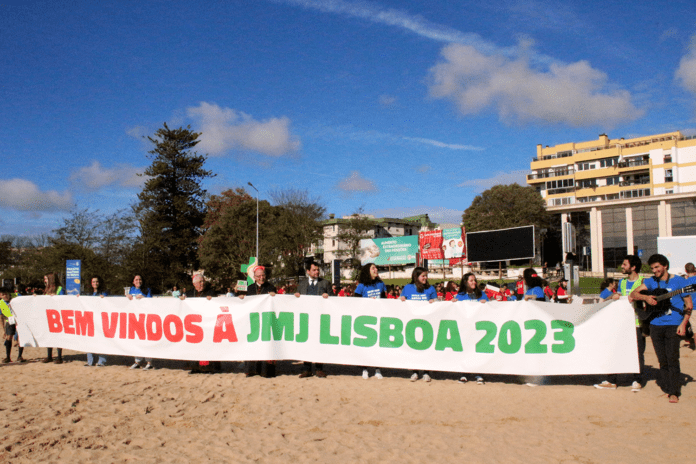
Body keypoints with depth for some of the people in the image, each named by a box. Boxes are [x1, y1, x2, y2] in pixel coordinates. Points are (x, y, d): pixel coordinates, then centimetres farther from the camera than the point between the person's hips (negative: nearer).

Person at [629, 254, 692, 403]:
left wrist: (683, 324, -9)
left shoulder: (679, 281, 1)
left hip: (673, 325, -4)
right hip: (656, 325, 4)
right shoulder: (651, 282, 11)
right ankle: (666, 389, 15)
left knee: (672, 359, -8)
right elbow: (633, 293, 2)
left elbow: (689, 305, 1)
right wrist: (645, 297, -18)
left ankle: (674, 392, -4)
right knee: (662, 361, 7)